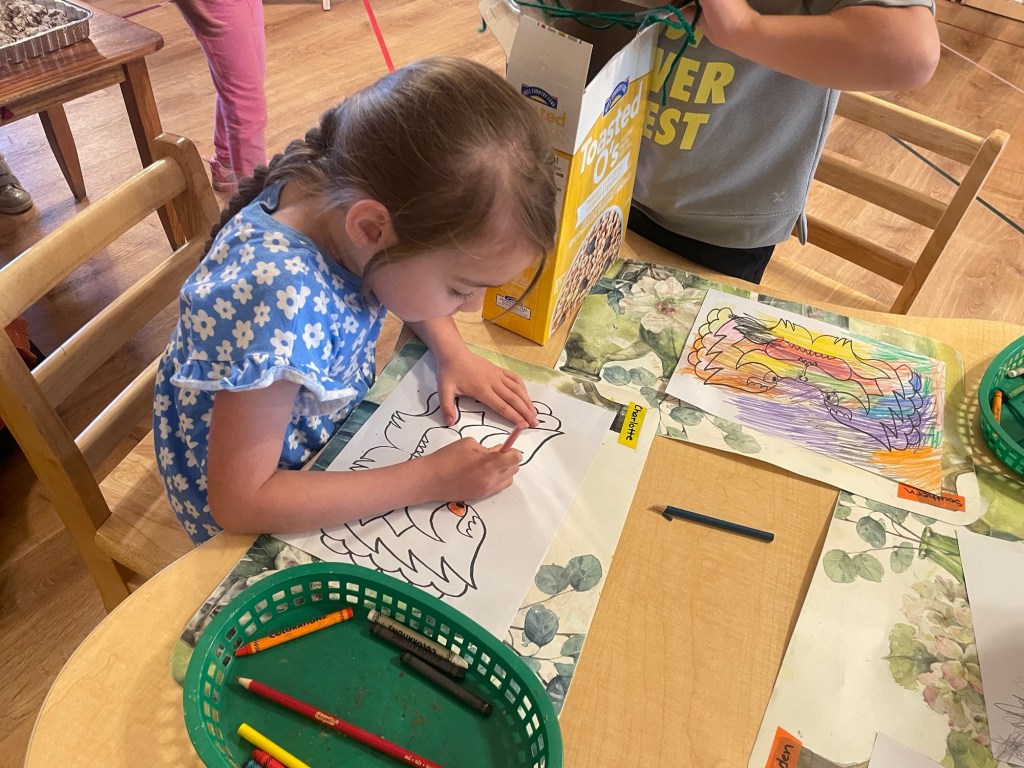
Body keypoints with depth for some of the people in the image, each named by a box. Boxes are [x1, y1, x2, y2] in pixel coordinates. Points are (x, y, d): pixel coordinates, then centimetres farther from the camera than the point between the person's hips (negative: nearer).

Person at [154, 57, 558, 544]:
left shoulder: (344, 189, -21)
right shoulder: (278, 300, -41)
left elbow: (401, 282, 4)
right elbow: (239, 501, -32)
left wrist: (452, 351, -14)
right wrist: (430, 480, -32)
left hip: (332, 430, 6)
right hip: (255, 517, -6)